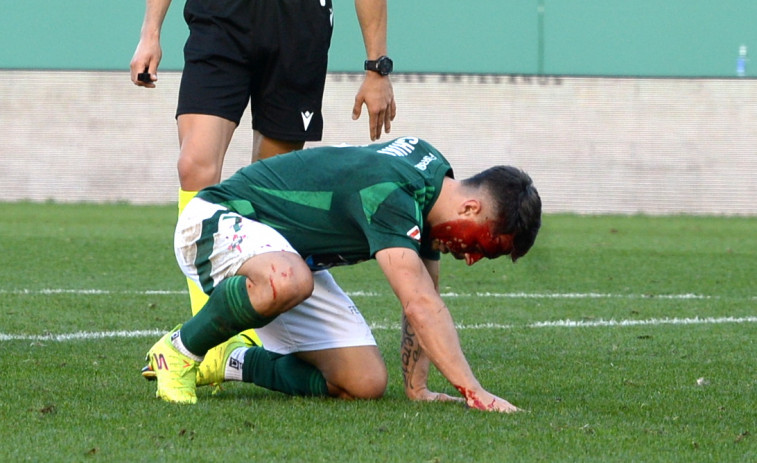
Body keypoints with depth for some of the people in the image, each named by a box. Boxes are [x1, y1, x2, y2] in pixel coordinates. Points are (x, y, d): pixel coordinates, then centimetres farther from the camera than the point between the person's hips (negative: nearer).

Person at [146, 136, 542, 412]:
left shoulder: (433, 171, 0)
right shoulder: (391, 195, -30)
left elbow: (424, 298, 9)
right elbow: (422, 306, -40)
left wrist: (416, 387, 2)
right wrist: (474, 392, -44)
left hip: (288, 258, 9)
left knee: (365, 384, -7)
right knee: (287, 281, -44)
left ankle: (231, 363, 11)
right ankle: (180, 351, -19)